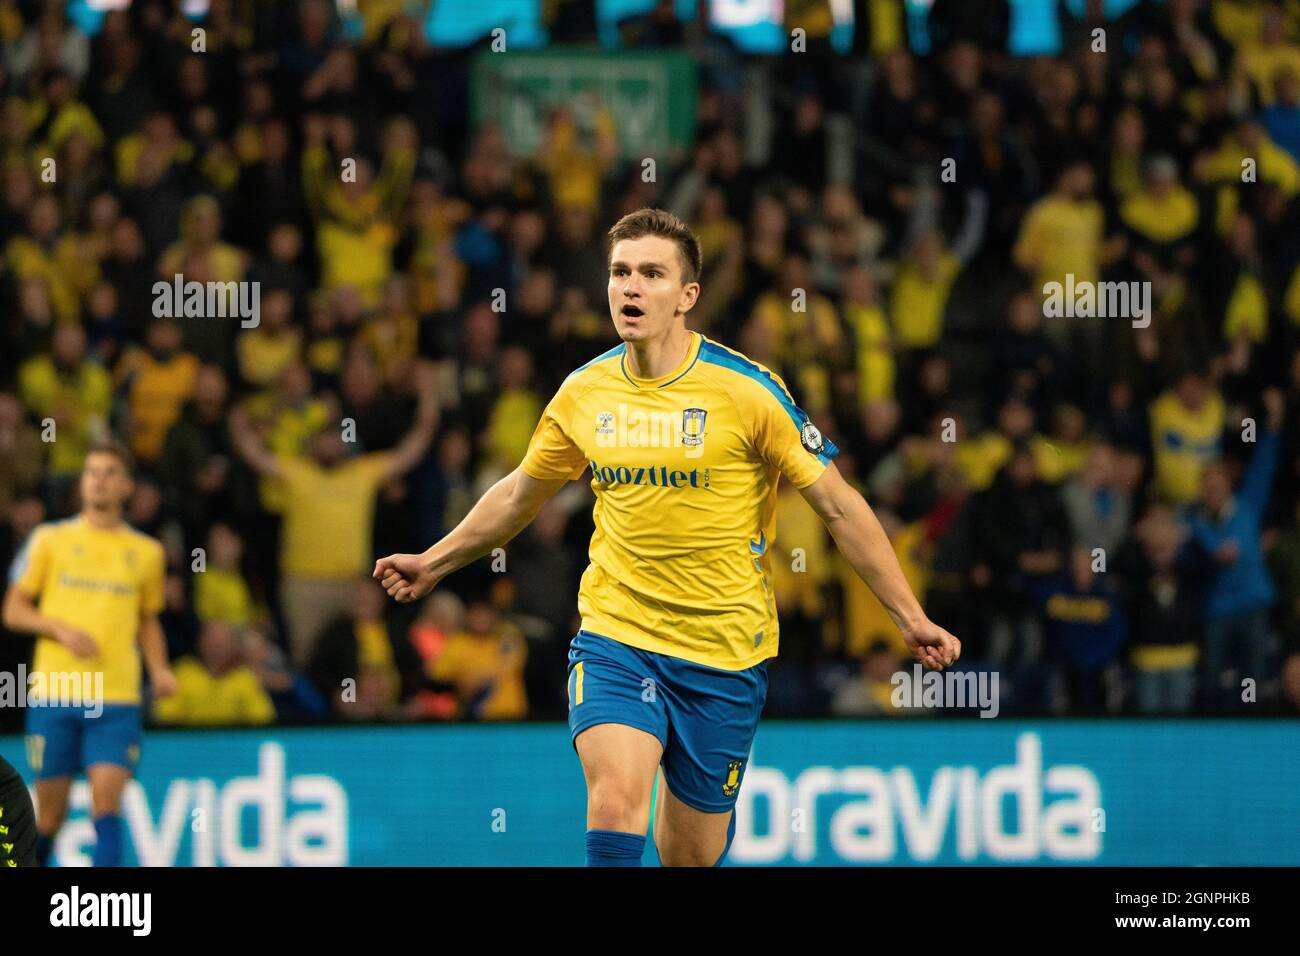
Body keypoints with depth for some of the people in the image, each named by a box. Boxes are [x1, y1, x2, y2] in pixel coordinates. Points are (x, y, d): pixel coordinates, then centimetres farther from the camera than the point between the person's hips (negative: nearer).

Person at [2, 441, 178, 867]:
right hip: (54, 692, 0)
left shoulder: (147, 552, 11)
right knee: (50, 811, 3)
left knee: (107, 797, -15)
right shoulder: (49, 540, 6)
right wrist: (61, 629, -11)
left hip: (117, 697, 0)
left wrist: (159, 670, 4)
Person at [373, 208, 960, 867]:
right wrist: (436, 561, 30)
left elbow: (838, 506, -3)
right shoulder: (583, 394, 1)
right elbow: (521, 493, 21)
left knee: (693, 854, 4)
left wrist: (910, 617, -4)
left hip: (723, 653, -2)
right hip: (613, 638, 2)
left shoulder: (746, 391, -10)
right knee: (615, 798, -24)